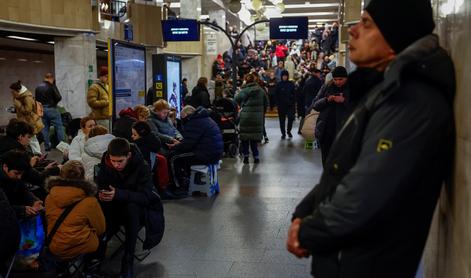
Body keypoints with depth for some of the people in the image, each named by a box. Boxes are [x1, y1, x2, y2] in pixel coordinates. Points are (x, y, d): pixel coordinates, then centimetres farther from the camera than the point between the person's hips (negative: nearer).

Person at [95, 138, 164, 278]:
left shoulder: (142, 167, -21)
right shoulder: (105, 166, -10)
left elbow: (145, 197, -29)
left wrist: (118, 194, -43)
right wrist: (100, 194, -33)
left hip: (138, 209, -3)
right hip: (117, 209, 3)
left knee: (131, 207, -38)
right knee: (99, 208, -29)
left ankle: (128, 260, -28)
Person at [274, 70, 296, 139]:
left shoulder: (291, 84, 4)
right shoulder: (279, 84, 1)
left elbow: (294, 94, 5)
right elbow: (276, 95, 2)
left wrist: (293, 102, -5)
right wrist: (278, 103, -7)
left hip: (290, 105, 0)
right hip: (281, 105, 0)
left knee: (291, 118, -8)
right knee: (282, 120, 5)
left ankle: (288, 131, 14)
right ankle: (283, 133, 16)